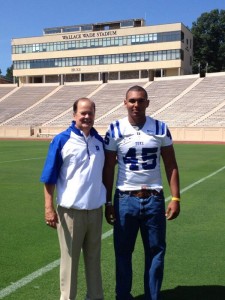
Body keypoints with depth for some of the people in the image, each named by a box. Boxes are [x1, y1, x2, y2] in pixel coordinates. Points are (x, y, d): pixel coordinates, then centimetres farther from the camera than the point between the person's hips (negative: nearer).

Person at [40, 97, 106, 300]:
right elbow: (49, 177, -7)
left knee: (94, 257, 15)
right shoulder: (62, 140, -8)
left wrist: (108, 202, 15)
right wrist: (49, 207, -12)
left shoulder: (99, 140, 6)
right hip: (71, 210, -4)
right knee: (70, 258, 7)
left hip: (95, 209, 5)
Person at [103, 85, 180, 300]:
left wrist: (175, 198, -4)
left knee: (156, 251, 10)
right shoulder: (115, 130, -4)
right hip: (125, 199, -1)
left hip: (154, 199, 1)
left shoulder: (160, 128, -1)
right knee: (123, 252, 10)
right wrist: (107, 202, 0)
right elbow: (108, 169, 1)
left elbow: (171, 165, 3)